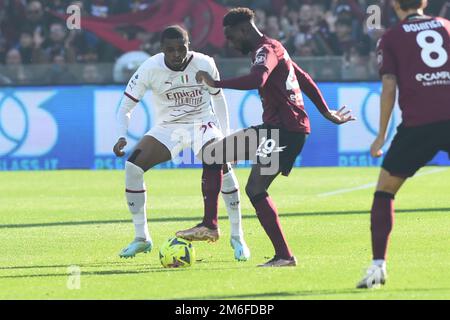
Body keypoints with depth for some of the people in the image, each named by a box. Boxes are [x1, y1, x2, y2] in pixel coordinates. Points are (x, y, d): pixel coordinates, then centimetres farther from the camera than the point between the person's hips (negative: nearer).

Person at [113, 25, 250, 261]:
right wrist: (122, 137, -27)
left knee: (222, 164, -28)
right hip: (167, 127, 1)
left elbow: (218, 98, 3)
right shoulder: (150, 69, -18)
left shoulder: (205, 64, -15)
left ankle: (237, 237, -13)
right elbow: (126, 106, -10)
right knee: (132, 166, -20)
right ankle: (141, 238, -6)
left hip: (201, 124, -1)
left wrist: (225, 137, 3)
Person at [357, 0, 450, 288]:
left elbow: (389, 87, 1)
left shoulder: (391, 38, 9)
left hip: (417, 124, -2)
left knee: (385, 190, 10)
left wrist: (381, 136, 5)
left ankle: (378, 266, 0)